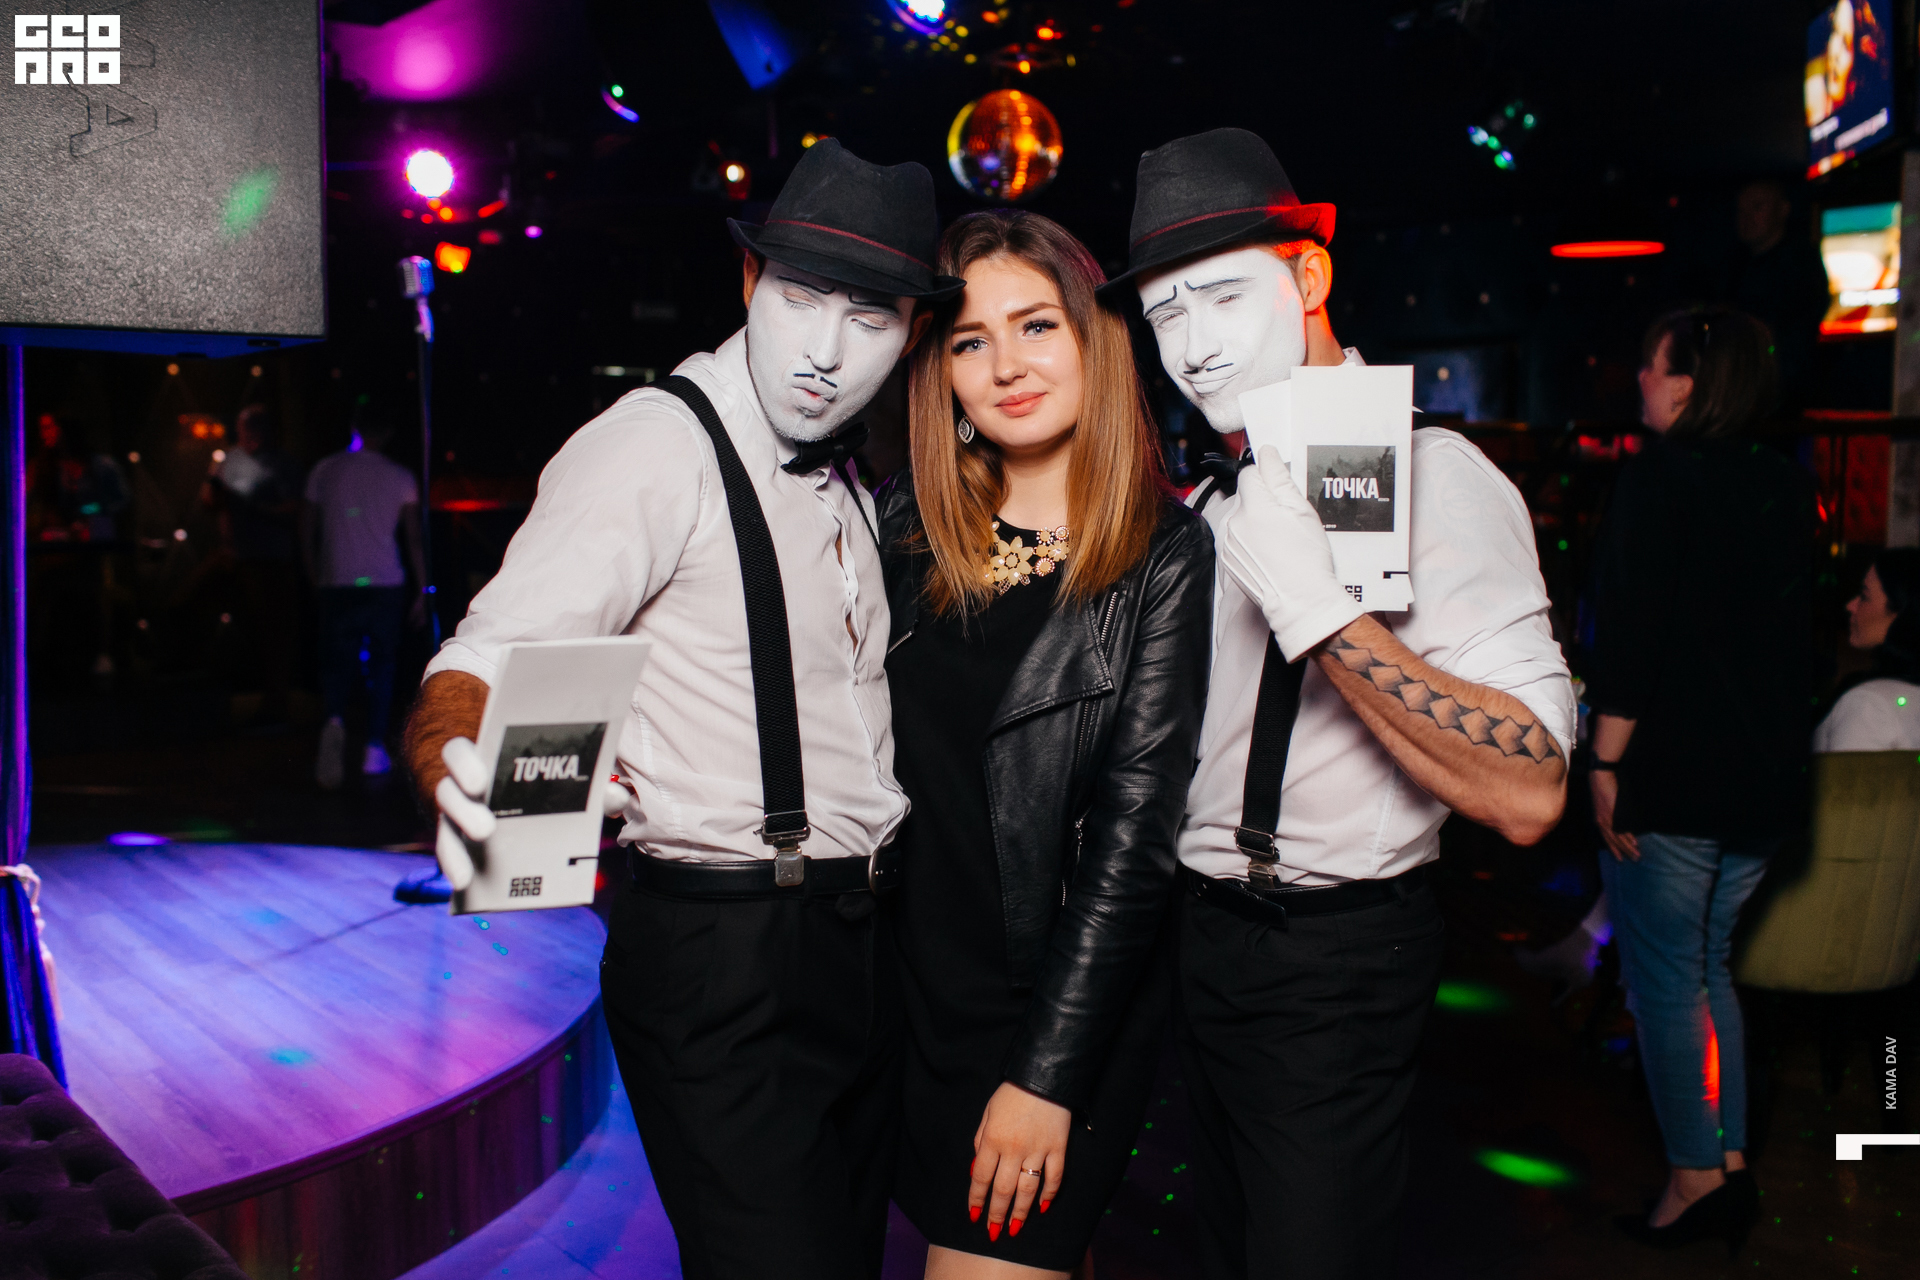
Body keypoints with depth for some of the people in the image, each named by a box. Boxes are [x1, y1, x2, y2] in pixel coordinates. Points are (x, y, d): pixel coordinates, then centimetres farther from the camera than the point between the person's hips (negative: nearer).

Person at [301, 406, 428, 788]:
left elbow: (306, 534, 7)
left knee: (336, 665, 6)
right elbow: (413, 538, 0)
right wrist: (421, 592, 5)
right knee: (381, 665, 10)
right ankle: (375, 750, 8)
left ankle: (333, 720, -24)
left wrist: (316, 580, 18)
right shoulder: (399, 477, 1)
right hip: (385, 584, -1)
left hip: (336, 585, 1)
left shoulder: (324, 470, 6)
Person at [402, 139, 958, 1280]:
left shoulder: (843, 478, 13)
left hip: (863, 952, 9)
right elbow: (482, 670, -23)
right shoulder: (658, 445, -13)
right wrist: (465, 779, -44)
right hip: (720, 962, -8)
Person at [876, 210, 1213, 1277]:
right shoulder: (907, 524, 2)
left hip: (1073, 1006, -4)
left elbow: (1135, 831, -13)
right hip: (920, 986, 4)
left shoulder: (1166, 556, -10)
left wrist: (1047, 1072, -15)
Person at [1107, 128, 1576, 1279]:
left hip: (1338, 964, -8)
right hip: (1206, 934, 8)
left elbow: (1527, 796, -27)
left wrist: (1318, 605, -32)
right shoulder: (1212, 500, 9)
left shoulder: (1430, 475, -17)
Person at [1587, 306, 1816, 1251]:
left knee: (1665, 979, 3)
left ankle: (1694, 1178, 10)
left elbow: (1628, 632, -18)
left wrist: (1607, 761, -14)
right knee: (1708, 968, 19)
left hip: (1673, 777, -8)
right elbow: (1796, 637, 16)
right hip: (1765, 778, 8)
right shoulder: (1787, 489, 10)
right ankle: (1731, 1162, 23)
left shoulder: (1659, 478, -13)